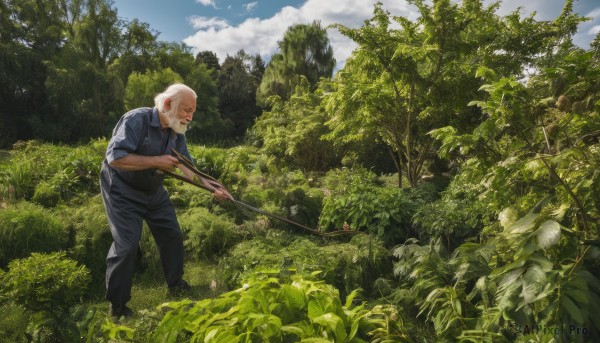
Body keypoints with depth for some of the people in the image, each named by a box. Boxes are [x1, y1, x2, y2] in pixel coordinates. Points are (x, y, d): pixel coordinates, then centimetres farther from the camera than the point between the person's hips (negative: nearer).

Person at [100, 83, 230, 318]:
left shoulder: (176, 132, -4)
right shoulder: (137, 119, -26)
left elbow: (187, 167, -1)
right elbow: (114, 158, -34)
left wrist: (213, 188, -12)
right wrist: (156, 161, -34)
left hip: (153, 191, 7)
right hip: (122, 191, -7)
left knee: (172, 235, 9)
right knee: (127, 243, -12)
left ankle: (176, 285, 29)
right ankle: (117, 305, 7)